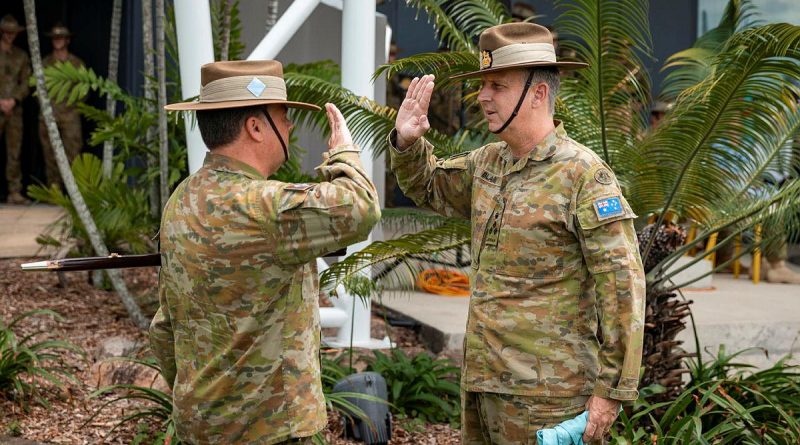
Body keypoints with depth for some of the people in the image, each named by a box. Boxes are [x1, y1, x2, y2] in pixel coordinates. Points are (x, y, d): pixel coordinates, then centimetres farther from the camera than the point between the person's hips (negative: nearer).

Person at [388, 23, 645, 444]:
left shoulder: (584, 174, -13)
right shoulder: (487, 162, 11)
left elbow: (621, 287, -15)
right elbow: (429, 186, 29)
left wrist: (612, 389, -16)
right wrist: (406, 142, 7)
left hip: (548, 393, -8)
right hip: (481, 380, 8)